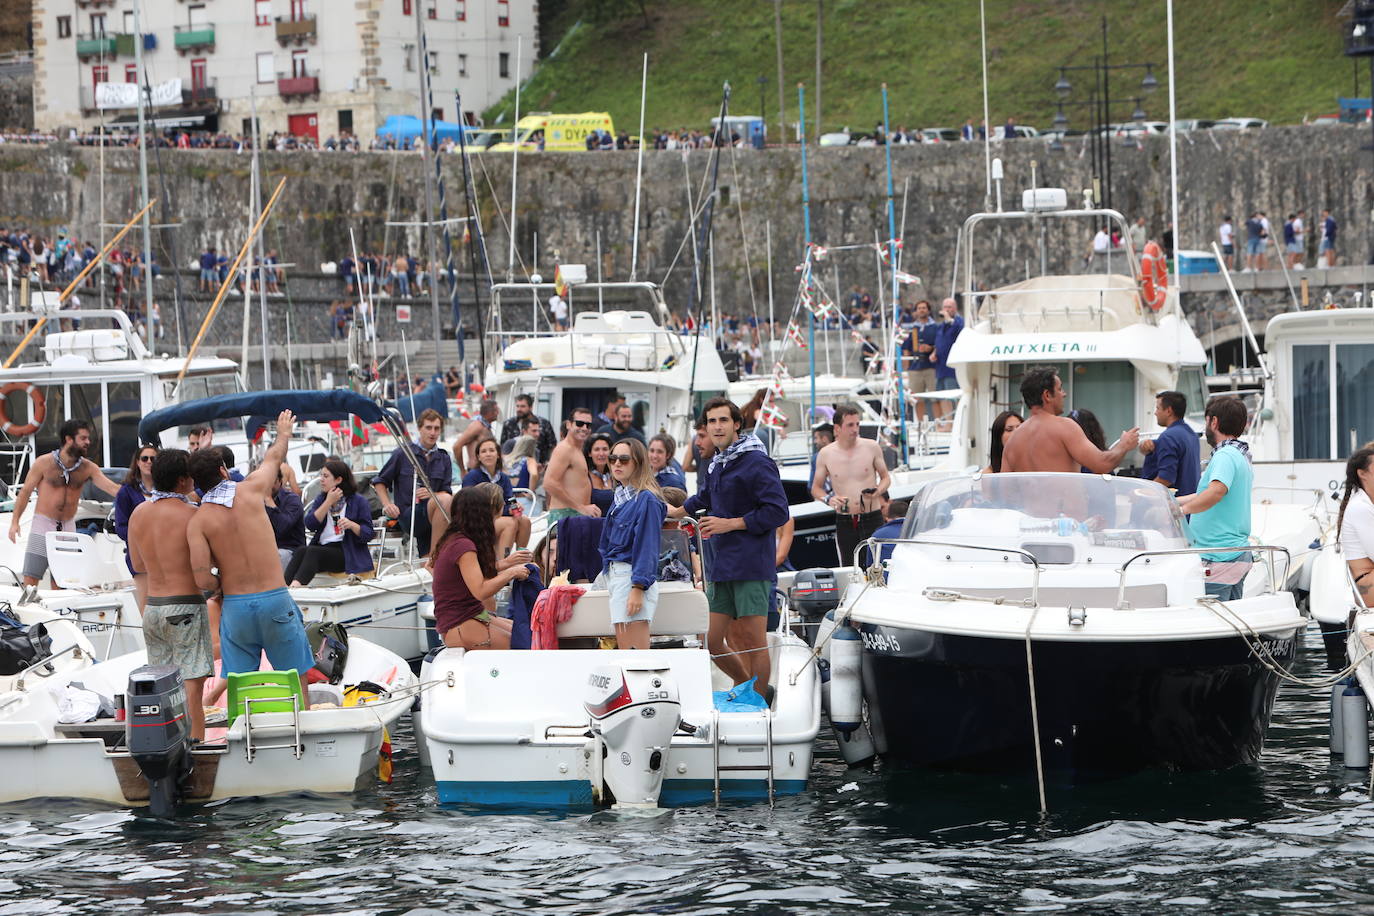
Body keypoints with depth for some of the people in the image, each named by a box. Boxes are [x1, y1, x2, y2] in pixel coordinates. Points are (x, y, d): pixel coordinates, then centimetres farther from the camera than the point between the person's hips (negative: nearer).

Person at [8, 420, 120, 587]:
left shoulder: (87, 468, 2)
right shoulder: (44, 463, -6)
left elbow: (112, 488, -5)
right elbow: (25, 491, -2)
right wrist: (15, 522, -7)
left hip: (67, 528, 4)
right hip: (43, 523, -4)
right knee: (30, 579, -10)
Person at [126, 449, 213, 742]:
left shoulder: (138, 513, 5)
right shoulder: (190, 515, -15)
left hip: (152, 607, 6)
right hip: (187, 608, -6)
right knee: (192, 685, -5)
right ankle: (195, 744, -9)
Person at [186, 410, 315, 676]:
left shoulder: (198, 522, -3)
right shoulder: (250, 490, -1)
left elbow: (202, 580, -12)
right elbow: (273, 458, 22)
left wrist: (220, 586, 11)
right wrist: (283, 434, 43)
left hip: (235, 605, 0)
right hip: (275, 598, 0)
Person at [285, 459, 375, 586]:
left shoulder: (358, 501, 5)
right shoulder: (321, 499, 20)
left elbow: (368, 534, -1)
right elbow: (310, 524, 2)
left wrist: (352, 525, -20)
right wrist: (329, 502, -2)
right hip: (322, 547, 5)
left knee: (313, 552, -32)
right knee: (301, 551, -28)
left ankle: (296, 584, -54)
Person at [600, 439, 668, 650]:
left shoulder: (646, 500, -10)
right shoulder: (620, 497, 17)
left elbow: (647, 547, -15)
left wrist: (638, 588, -19)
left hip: (634, 577, -9)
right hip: (615, 575, 9)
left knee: (636, 656, -13)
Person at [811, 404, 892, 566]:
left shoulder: (871, 447, 1)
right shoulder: (825, 454, 2)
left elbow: (886, 478, 11)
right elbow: (816, 488, 12)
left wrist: (878, 491, -10)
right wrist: (828, 499, -10)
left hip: (871, 519, -1)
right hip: (844, 522, 1)